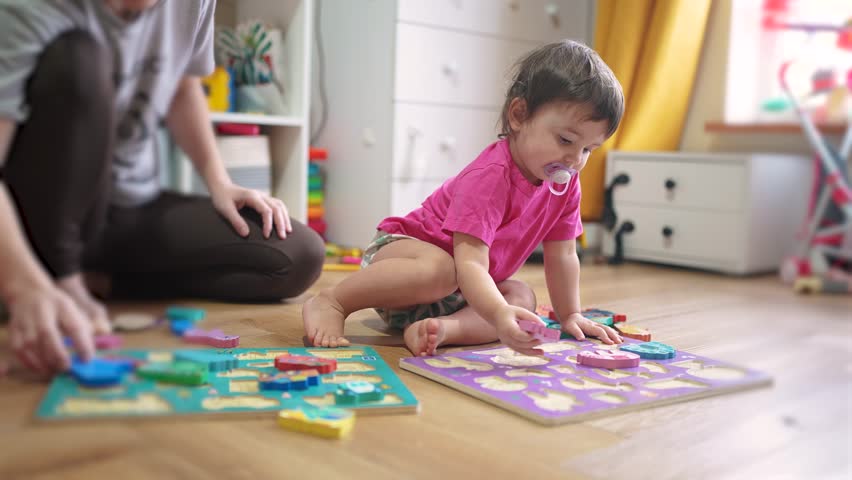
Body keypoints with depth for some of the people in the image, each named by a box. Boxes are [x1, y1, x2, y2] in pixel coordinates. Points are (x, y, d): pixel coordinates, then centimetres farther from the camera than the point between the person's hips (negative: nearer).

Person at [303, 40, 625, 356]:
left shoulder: (565, 182, -6)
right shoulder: (489, 176, -31)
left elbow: (562, 255, 5)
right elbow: (470, 263, -40)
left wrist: (570, 315, 5)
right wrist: (499, 315, -57)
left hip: (462, 292, 8)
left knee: (522, 298, -13)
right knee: (440, 267, -39)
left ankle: (444, 327, -34)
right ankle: (330, 302, -22)